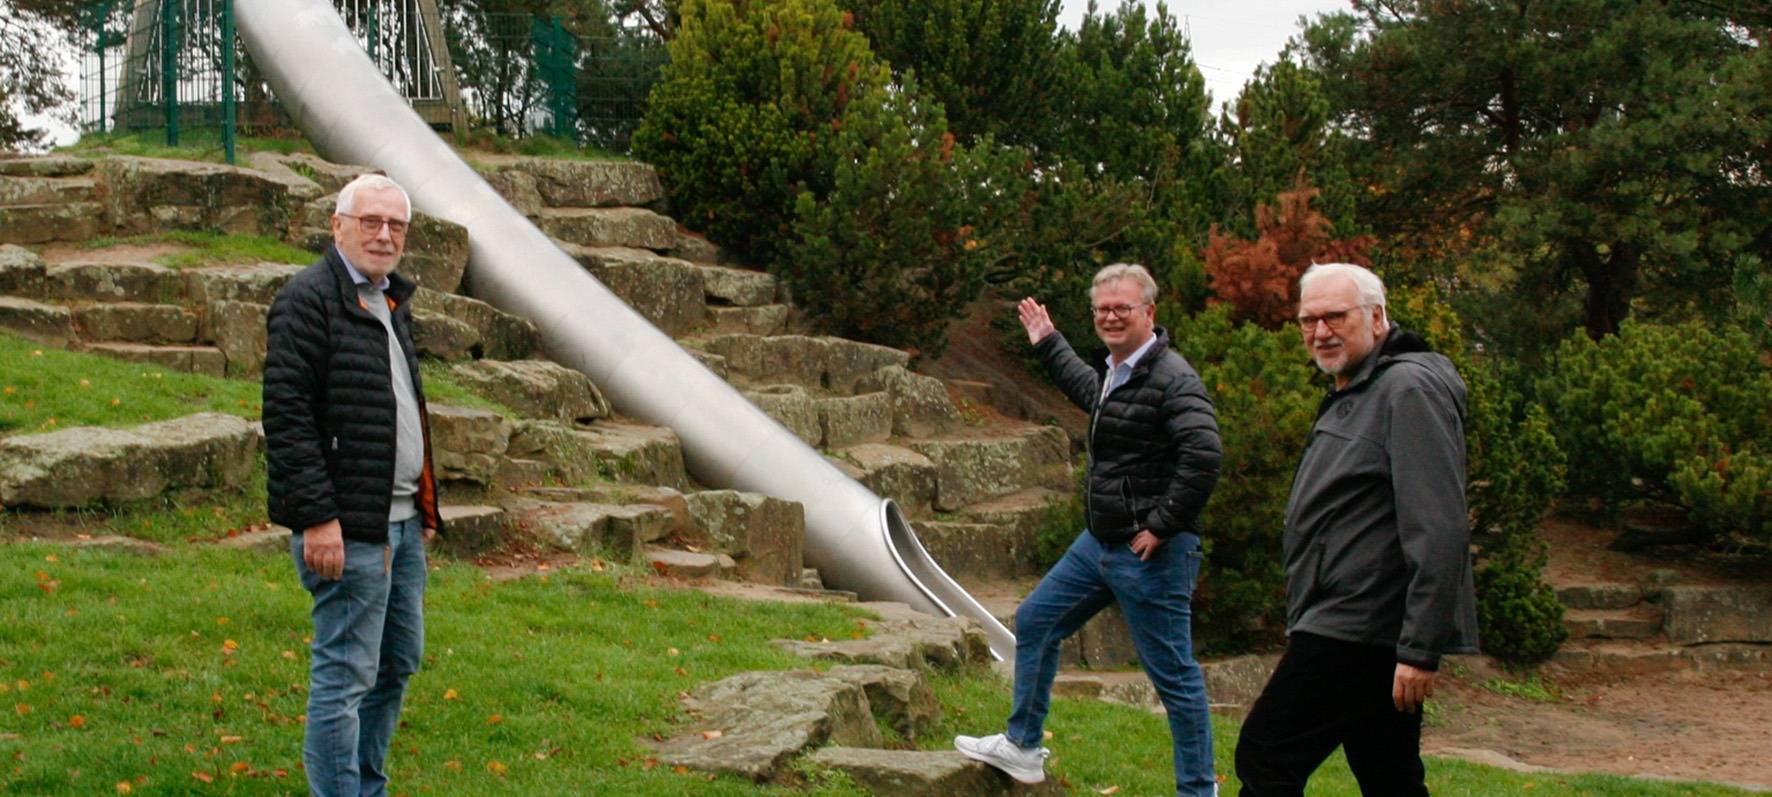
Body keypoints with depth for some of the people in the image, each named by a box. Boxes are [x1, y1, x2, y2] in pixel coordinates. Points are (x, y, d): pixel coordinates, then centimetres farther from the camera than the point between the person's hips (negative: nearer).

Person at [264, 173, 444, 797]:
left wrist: (424, 503, 19)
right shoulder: (309, 299, -12)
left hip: (400, 518, 10)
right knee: (345, 674, -5)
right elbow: (286, 416, -18)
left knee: (398, 662, 17)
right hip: (346, 527, -10)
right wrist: (317, 518, -22)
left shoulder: (391, 299, 17)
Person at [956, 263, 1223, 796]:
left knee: (1172, 672, -3)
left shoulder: (1171, 378, -17)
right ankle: (1022, 747, 31)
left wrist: (1163, 526, -23)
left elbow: (1203, 455, -28)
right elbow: (1088, 391, 39)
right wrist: (1048, 344, 45)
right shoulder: (1113, 371, 13)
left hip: (1149, 552, -10)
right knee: (1035, 621, 19)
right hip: (1100, 542, 10)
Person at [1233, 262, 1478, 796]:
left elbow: (1438, 531, -21)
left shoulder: (1408, 389, -13)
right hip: (1355, 629, 11)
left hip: (1359, 629, -11)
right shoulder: (1351, 394, 21)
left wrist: (1421, 648, -24)